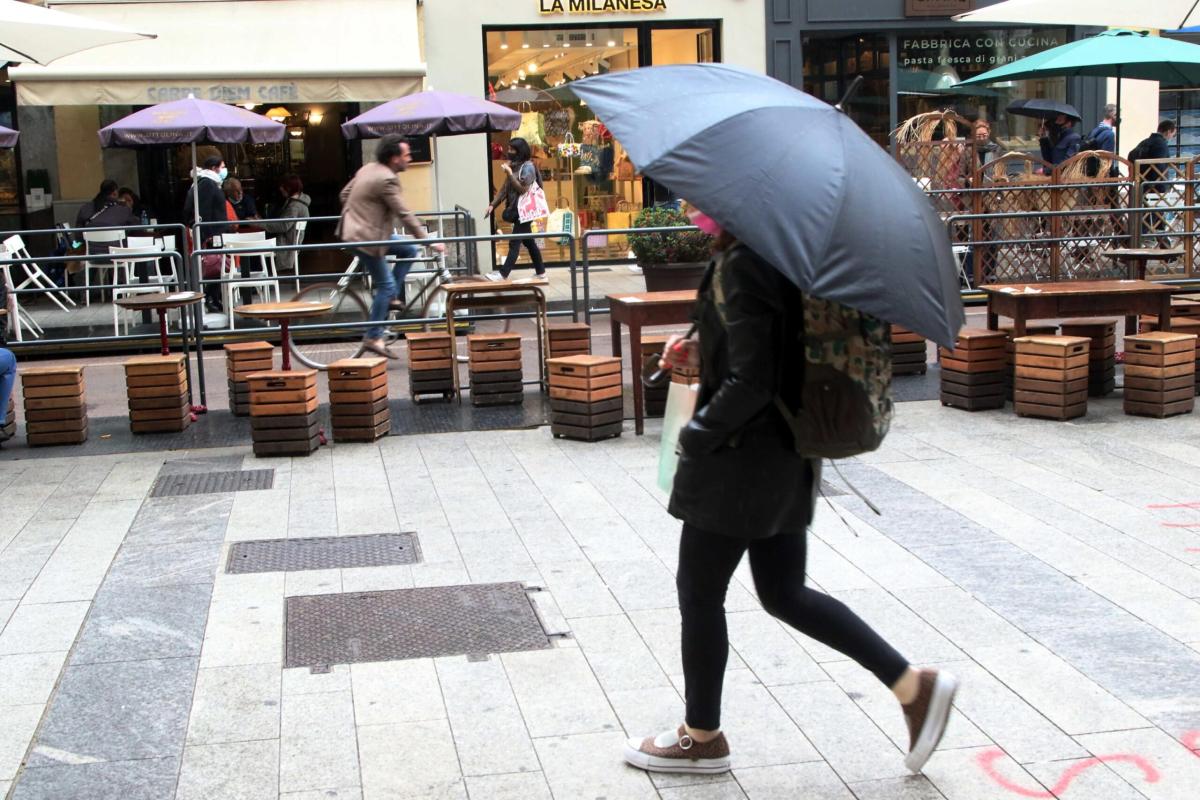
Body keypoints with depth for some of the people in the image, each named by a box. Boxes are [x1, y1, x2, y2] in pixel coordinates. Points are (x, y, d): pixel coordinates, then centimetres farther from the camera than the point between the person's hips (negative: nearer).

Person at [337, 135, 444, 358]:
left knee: (409, 250, 12)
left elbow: (345, 194, 16)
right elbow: (405, 216, -22)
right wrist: (429, 241, -18)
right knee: (386, 285, -3)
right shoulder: (387, 180, -21)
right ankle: (373, 338, 2)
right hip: (366, 237, -10)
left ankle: (390, 298, 13)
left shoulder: (367, 168, 8)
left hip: (354, 229, 10)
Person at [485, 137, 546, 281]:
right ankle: (540, 272, 20)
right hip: (516, 210, 9)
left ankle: (503, 274, -11)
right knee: (529, 242, 13)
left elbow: (523, 189, -18)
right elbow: (504, 187, 12)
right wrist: (492, 204, 6)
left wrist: (510, 174, -20)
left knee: (514, 243, -9)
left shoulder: (528, 167, -12)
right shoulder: (513, 165, 12)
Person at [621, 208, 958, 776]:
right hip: (787, 455, 9)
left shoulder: (742, 265, -21)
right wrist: (703, 348, 9)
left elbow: (750, 383, -24)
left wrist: (696, 435, -10)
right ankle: (914, 685, 16)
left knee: (699, 592, 8)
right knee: (784, 593, 17)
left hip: (741, 461, -9)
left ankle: (701, 738, 25)